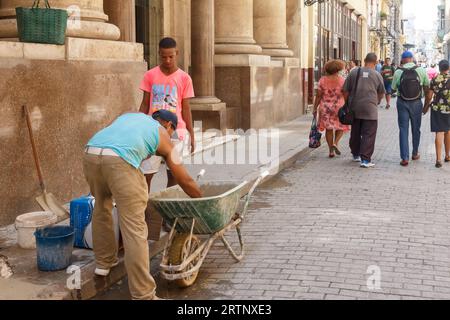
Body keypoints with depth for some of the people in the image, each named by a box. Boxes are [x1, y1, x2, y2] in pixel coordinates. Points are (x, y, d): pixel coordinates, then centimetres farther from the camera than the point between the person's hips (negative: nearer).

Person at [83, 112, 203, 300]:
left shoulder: (128, 116, 38)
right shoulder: (163, 135, 26)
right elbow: (185, 181, 29)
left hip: (91, 154, 5)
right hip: (119, 160, -5)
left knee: (101, 205, 32)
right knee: (134, 228, 0)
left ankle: (104, 261, 41)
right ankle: (143, 295, 1)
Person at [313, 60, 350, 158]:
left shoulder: (323, 80, -3)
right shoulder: (341, 80, -8)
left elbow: (318, 96, -3)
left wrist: (315, 108, 5)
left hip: (325, 108, 2)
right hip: (339, 107, -2)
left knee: (329, 129, 11)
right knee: (341, 127, 16)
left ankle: (331, 151, 10)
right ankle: (335, 143, -6)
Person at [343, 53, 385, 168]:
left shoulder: (354, 72, 3)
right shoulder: (377, 75, 0)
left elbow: (345, 90, 4)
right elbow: (381, 93, 10)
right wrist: (377, 102, 29)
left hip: (355, 108, 3)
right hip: (370, 109, -3)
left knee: (355, 133, 17)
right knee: (368, 134, -1)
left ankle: (355, 155, 31)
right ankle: (365, 160, -7)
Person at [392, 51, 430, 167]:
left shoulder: (398, 72, -8)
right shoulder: (421, 70, -7)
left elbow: (394, 87, 2)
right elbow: (427, 86, 0)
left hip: (402, 102, -1)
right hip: (417, 103, 1)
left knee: (403, 129, 3)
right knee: (416, 129, 17)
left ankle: (405, 158, -4)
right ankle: (415, 153, 31)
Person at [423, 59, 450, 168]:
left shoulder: (435, 80, -4)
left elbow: (429, 96, -2)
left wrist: (426, 107, 12)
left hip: (437, 109, -1)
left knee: (440, 132, -1)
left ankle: (439, 159, -9)